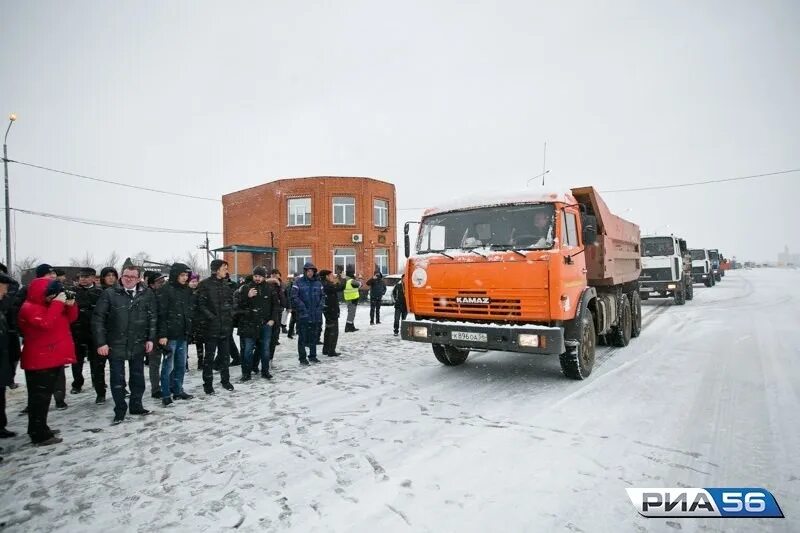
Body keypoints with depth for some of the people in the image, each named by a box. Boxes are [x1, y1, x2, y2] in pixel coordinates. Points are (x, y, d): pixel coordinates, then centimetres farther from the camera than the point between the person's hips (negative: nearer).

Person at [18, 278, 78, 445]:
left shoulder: (50, 304, 11)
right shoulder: (29, 308, -15)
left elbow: (70, 318, 12)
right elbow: (46, 323, -32)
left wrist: (70, 305, -6)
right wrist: (57, 303, -28)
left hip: (54, 358, 9)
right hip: (40, 361, -9)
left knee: (44, 396, 18)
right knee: (40, 397, -4)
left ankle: (38, 429, 30)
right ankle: (40, 435, 2)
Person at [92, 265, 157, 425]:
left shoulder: (147, 294, -1)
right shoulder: (110, 294, -5)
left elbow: (152, 318, 4)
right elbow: (98, 318, -6)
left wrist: (150, 339, -1)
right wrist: (101, 342, -10)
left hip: (138, 344, 2)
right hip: (115, 345, -2)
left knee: (138, 377, 12)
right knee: (117, 379, 5)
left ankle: (136, 405, 28)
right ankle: (120, 410, 19)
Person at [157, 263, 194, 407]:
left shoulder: (187, 291, 12)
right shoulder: (166, 290, -9)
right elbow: (161, 314, -13)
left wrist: (190, 330, 11)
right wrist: (162, 334, -17)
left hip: (183, 335, 7)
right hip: (170, 335, -6)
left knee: (181, 365, 13)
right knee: (168, 366, 0)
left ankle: (178, 391, 24)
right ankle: (166, 395, 9)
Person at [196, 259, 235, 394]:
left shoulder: (226, 284, 10)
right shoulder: (205, 284, -7)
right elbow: (201, 305, -12)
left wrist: (230, 315, 4)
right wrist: (211, 317, -15)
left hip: (225, 326, 5)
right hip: (211, 327, -5)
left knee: (225, 355, 13)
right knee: (209, 356, 4)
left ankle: (225, 380, 25)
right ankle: (208, 383, 14)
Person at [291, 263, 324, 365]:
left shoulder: (318, 282, 9)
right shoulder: (298, 282, -4)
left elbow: (322, 296, 14)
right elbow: (294, 297, -9)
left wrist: (319, 307, 1)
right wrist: (302, 307, -14)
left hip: (316, 314, 4)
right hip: (303, 314, -4)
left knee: (313, 336, 13)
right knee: (302, 336, 1)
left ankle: (313, 356, 24)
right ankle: (302, 358, 10)